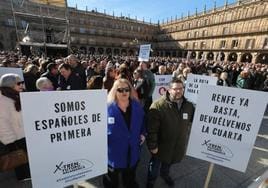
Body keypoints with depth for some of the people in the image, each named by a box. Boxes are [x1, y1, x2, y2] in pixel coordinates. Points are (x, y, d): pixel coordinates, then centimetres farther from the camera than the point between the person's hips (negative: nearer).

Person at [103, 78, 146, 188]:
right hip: (114, 154, -3)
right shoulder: (108, 108, -19)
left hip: (132, 153, 4)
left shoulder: (137, 106, -6)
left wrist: (142, 134, -2)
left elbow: (143, 122, 10)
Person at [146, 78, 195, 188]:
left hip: (178, 145, 5)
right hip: (161, 144, -4)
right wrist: (152, 145, -21)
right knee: (155, 164, 22)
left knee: (169, 162, 32)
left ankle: (165, 174, 64)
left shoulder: (189, 105, -10)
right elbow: (152, 128, -25)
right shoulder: (158, 105, -27)